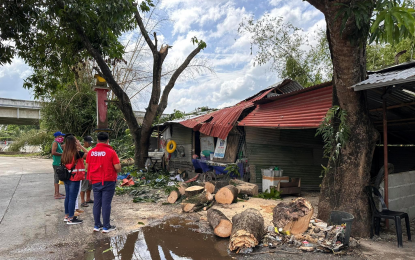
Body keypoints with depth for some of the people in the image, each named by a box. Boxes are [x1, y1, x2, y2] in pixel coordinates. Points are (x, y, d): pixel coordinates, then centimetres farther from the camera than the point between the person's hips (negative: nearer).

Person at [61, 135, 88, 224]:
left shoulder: (65, 153, 3)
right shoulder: (76, 153, -17)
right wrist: (80, 146, -9)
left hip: (66, 178, 7)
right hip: (74, 178, -7)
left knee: (68, 197, 17)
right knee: (72, 198, 1)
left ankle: (67, 216, 29)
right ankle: (70, 219, 8)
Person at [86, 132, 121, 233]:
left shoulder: (91, 152, 1)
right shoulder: (111, 152, -12)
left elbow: (87, 166, 9)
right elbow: (117, 167, -14)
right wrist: (118, 171, 8)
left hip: (95, 181, 4)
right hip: (108, 181, -4)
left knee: (97, 203, 13)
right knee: (106, 204, 2)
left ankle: (97, 225, 21)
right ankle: (106, 227, 9)